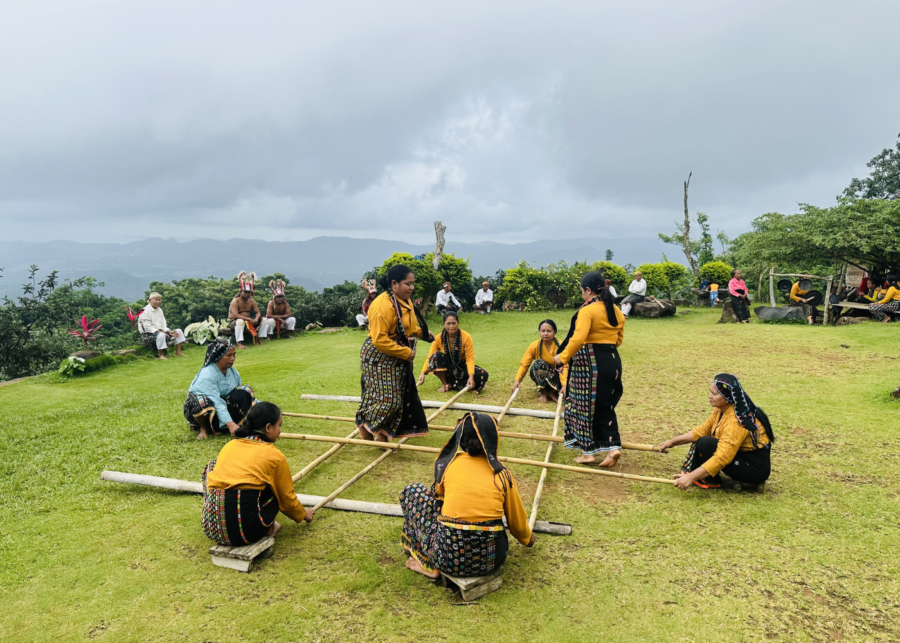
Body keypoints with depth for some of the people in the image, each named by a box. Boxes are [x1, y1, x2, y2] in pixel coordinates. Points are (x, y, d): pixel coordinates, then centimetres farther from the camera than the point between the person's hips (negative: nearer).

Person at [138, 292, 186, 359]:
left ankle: (178, 352, 2)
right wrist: (159, 331, -27)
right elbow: (147, 327, -18)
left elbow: (163, 324, 12)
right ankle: (160, 354, -25)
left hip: (160, 331, 8)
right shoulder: (145, 311, -12)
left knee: (178, 331, -1)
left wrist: (169, 332, -5)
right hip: (148, 335, -8)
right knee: (161, 335, -40)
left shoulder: (159, 310, 14)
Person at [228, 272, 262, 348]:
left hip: (248, 320, 6)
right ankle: (239, 343, -42)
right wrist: (249, 319, -34)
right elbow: (235, 315, -27)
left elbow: (258, 312, 0)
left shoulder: (252, 301, 4)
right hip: (234, 322, -6)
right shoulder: (235, 301, -14)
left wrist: (256, 319, -25)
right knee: (240, 321, -41)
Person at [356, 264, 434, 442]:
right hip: (379, 357, -10)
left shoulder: (405, 301, 6)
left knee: (402, 396, 16)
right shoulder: (383, 305, -26)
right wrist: (406, 352, -25)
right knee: (386, 398, -8)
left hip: (397, 359, 10)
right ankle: (366, 427, 15)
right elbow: (379, 340, -29)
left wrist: (422, 333, 3)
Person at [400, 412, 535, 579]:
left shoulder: (447, 463, 0)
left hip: (449, 559, -2)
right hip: (491, 560, 2)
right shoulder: (502, 474, 2)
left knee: (413, 491, 15)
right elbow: (518, 523, 14)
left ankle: (428, 565, 16)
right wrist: (529, 540, 36)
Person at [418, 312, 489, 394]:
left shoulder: (466, 337, -17)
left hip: (462, 367, 0)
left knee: (483, 375, -27)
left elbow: (470, 358, -21)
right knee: (437, 355, -30)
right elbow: (430, 356, -13)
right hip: (446, 368, 0)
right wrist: (423, 373, -28)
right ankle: (444, 384, -13)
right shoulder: (439, 338, -12)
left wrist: (471, 377, -35)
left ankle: (451, 385, -21)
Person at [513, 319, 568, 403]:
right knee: (538, 363, -32)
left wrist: (564, 384, -42)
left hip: (556, 375, -1)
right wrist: (518, 380, -33)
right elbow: (524, 364, -16)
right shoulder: (534, 346, -14)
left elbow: (564, 367, -26)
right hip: (540, 376, 1)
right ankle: (543, 392, -16)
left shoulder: (560, 346, -18)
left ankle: (551, 391, -6)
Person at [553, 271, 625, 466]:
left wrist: (563, 357, -16)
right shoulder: (615, 310, 10)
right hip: (612, 361, 7)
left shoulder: (587, 310, -14)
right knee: (605, 406, 16)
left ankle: (588, 452, 14)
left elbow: (578, 338, -25)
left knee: (585, 407, 5)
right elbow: (619, 339, 15)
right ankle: (612, 446, 5)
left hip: (590, 362, -7)